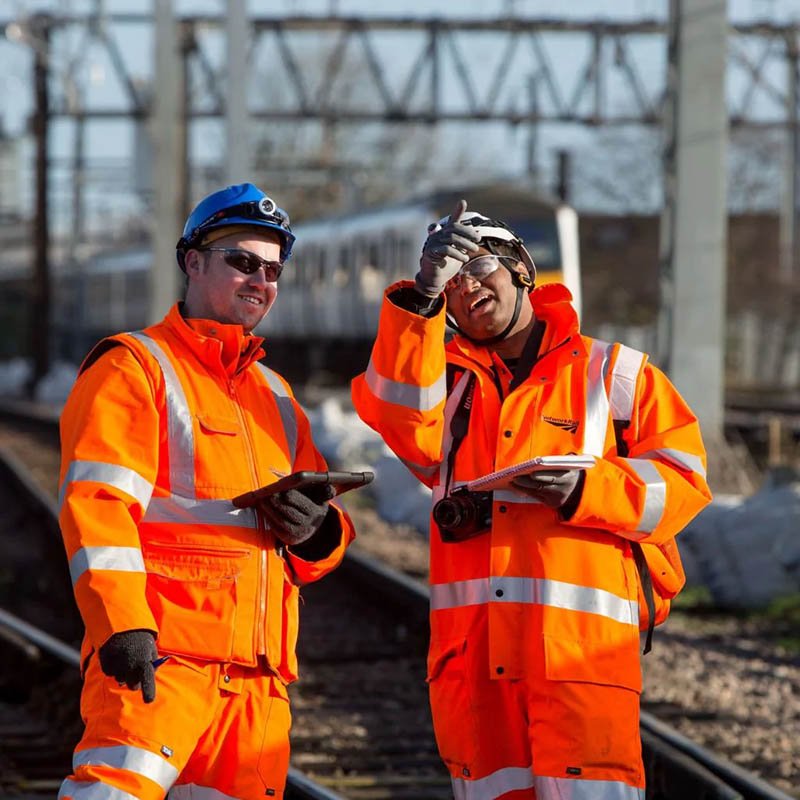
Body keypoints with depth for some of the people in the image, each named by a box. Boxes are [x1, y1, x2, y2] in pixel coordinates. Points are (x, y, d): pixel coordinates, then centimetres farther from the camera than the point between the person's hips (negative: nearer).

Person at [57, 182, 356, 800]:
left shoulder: (275, 396, 26)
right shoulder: (134, 369, 3)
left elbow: (328, 534, 29)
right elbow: (95, 505, -9)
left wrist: (315, 531, 3)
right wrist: (121, 625, -23)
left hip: (258, 675, 7)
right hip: (156, 655, -7)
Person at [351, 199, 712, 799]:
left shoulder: (614, 372, 13)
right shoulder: (447, 379, 19)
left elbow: (682, 482, 5)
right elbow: (405, 424, -6)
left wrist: (585, 491, -12)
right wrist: (421, 299, -15)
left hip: (582, 642, -3)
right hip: (471, 648, 3)